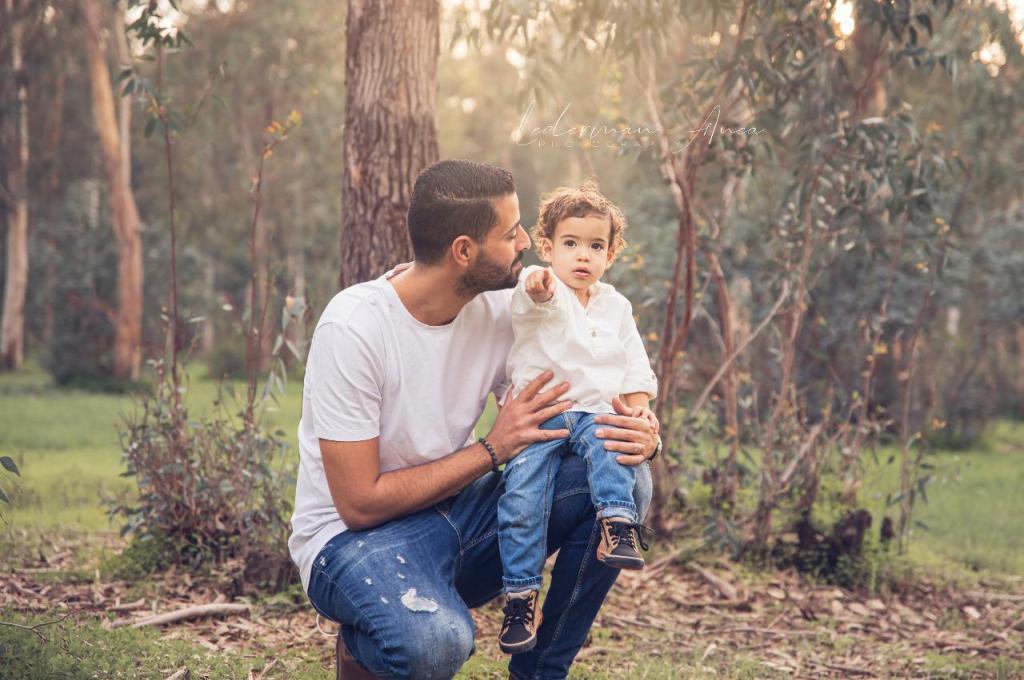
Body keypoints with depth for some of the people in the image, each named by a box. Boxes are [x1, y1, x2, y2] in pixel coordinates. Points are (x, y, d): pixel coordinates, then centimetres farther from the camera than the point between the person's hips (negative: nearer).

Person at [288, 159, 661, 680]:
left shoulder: (501, 308, -4)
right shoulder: (353, 327, -22)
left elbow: (592, 402, 6)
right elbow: (360, 503, -21)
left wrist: (642, 435, -19)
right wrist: (493, 449, -19)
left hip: (455, 512, 6)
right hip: (354, 536, -6)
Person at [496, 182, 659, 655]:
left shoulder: (616, 307, 16)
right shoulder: (544, 290, -1)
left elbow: (634, 367, 20)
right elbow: (534, 298, -28)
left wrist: (639, 406, 1)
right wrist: (537, 285, -53)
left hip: (595, 412, 3)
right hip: (539, 413, -3)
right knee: (522, 496, -20)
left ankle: (618, 525, -37)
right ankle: (521, 594, -12)